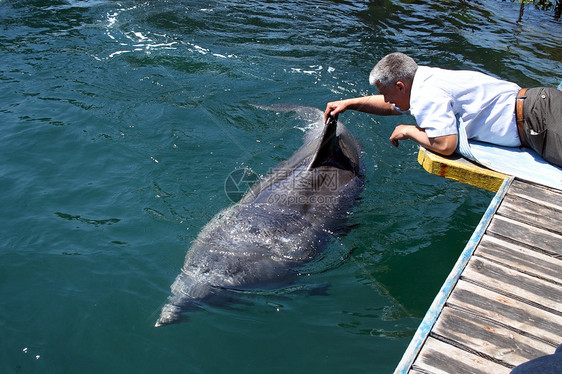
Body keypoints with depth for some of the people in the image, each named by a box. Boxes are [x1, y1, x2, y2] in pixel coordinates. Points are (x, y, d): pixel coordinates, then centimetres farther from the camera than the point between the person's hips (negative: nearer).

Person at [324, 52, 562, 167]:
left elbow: (445, 145, -25)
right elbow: (392, 106, 29)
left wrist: (408, 131, -7)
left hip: (536, 117, -9)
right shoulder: (424, 79, 11)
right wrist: (349, 103, 23)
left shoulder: (428, 96, -19)